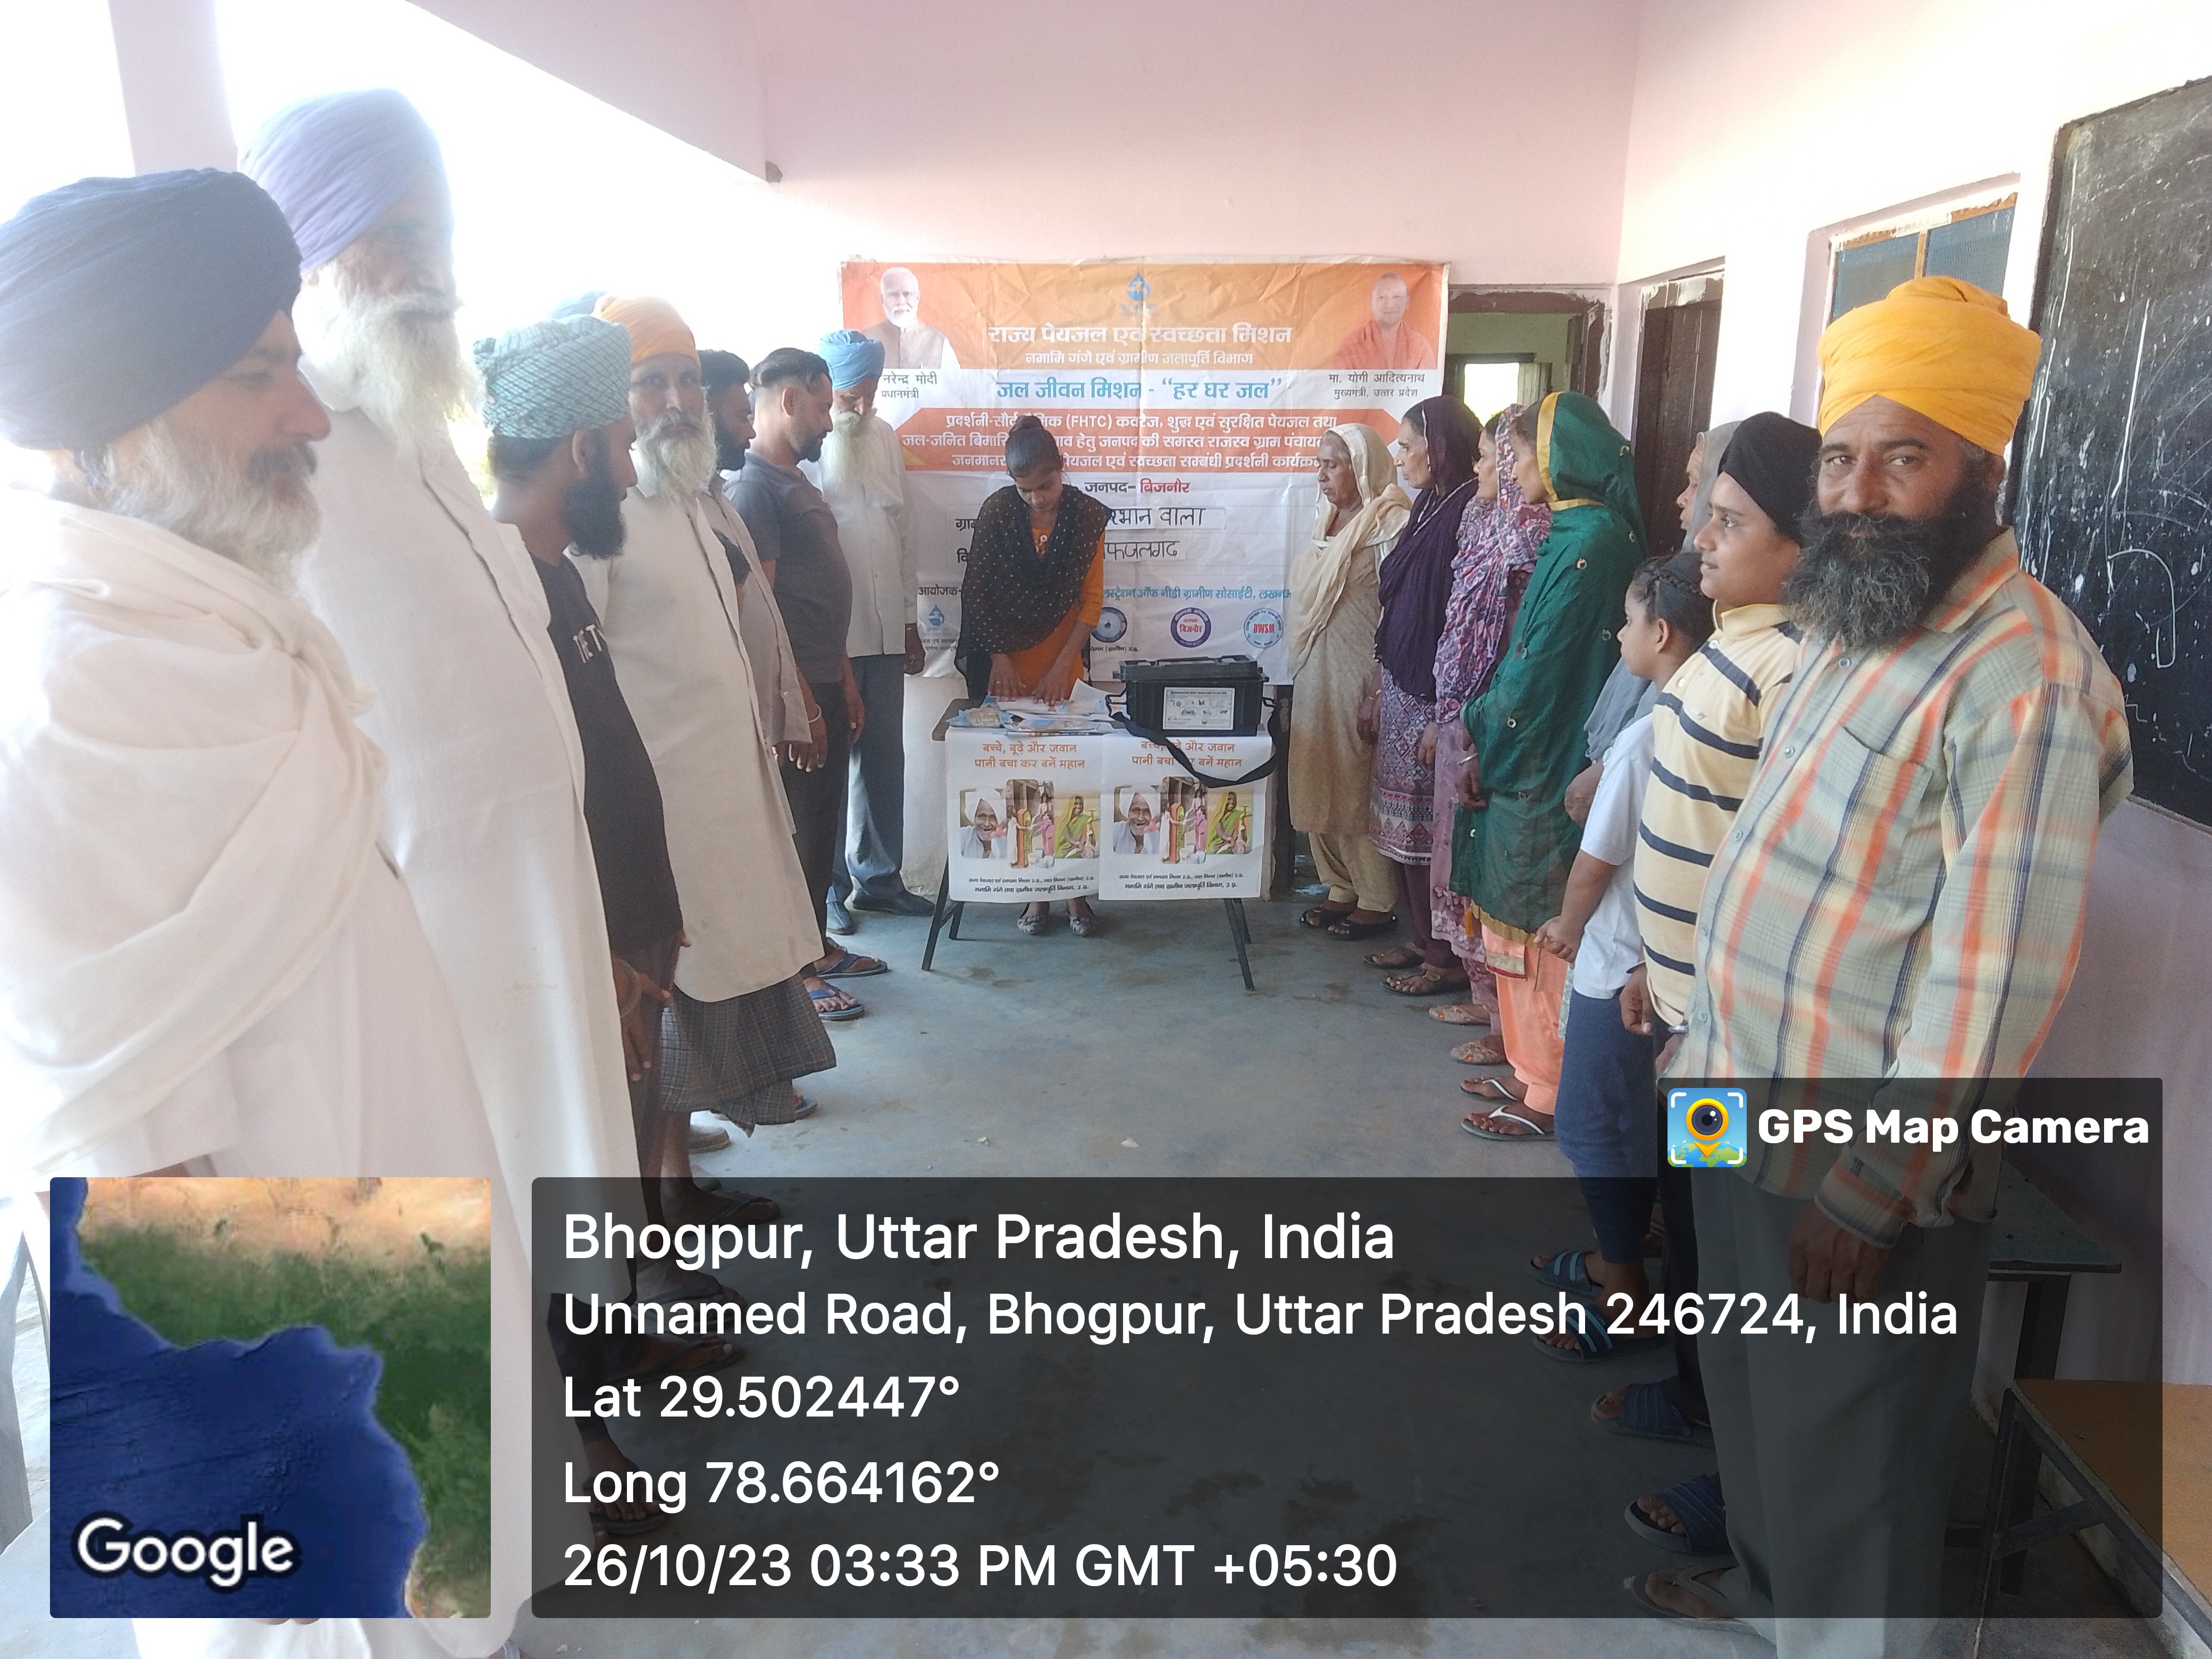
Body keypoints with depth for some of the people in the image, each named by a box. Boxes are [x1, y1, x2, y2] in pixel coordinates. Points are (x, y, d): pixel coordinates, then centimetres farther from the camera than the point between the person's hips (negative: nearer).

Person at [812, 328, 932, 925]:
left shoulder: (885, 438, 10)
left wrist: (909, 619, 16)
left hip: (884, 631, 6)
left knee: (885, 759, 12)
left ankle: (877, 878, 26)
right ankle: (826, 886, 18)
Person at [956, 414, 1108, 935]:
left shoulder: (1087, 516, -4)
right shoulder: (996, 511, -6)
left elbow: (1092, 598, -3)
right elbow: (976, 593, -1)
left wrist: (1062, 666, -11)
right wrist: (999, 659, -7)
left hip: (1062, 661, 0)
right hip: (1004, 660, 0)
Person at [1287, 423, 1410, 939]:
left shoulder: (1390, 524, -13)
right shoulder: (1327, 518, 13)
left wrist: (1381, 692, -18)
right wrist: (1301, 672, 16)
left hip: (1360, 676, -8)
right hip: (1316, 674, 8)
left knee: (1359, 786, 0)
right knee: (1319, 786, 12)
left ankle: (1379, 902, 13)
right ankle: (1344, 889, 25)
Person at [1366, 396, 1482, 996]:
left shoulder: (1467, 515, -16)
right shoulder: (1430, 507, 11)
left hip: (1432, 698, -9)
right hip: (1402, 688, 9)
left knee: (1427, 833, 0)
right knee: (1404, 831, 14)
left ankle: (1448, 957, 13)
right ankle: (1421, 939, 27)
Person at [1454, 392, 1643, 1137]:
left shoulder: (1590, 539, -17)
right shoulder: (1578, 530, 12)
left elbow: (1539, 662, -18)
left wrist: (1485, 746, -9)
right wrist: (1486, 730, 9)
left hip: (1544, 765, -9)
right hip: (1528, 756, 9)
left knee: (1536, 929, 1)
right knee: (1519, 921, 16)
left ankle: (1544, 1096, 13)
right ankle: (1532, 1069, 28)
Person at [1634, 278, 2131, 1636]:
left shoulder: (2024, 675, -23)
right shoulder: (1859, 625, 7)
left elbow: (1995, 980, -26)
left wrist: (1870, 1195, -22)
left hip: (1859, 1167, -9)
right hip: (1751, 1117, 9)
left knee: (1849, 1452, 11)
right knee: (1753, 1392, 27)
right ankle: (1765, 1586, 51)